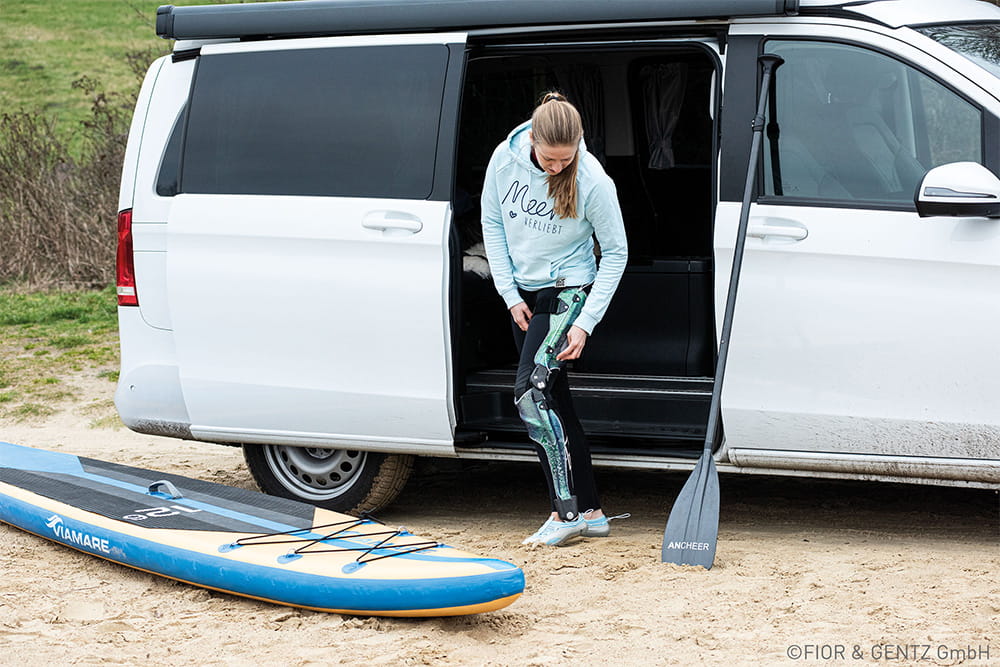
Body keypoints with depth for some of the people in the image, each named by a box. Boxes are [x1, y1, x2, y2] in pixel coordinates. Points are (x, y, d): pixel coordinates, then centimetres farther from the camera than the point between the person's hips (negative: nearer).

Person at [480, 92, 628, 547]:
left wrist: (586, 322, -17)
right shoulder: (506, 159, -10)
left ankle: (567, 512, -16)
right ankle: (589, 511, 14)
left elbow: (615, 253, -12)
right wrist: (511, 295, -2)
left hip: (569, 291, -6)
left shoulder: (592, 180, -21)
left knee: (531, 390, -21)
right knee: (554, 401, 7)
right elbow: (492, 224, 2)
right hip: (523, 293, 6)